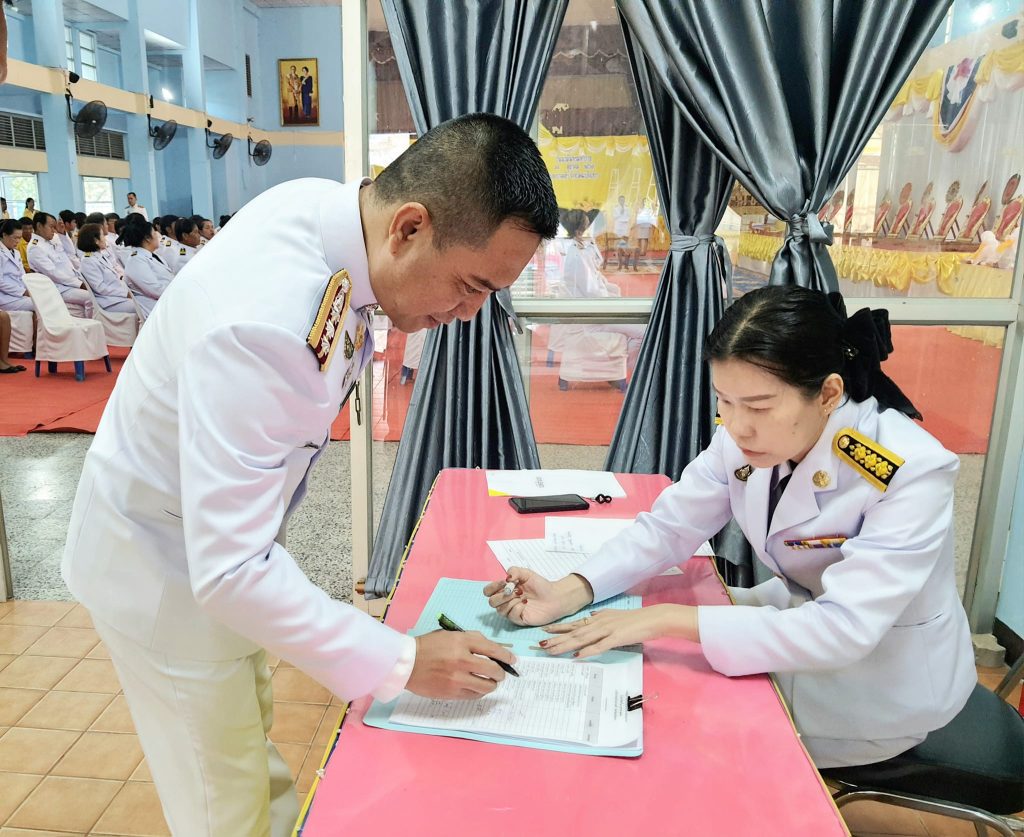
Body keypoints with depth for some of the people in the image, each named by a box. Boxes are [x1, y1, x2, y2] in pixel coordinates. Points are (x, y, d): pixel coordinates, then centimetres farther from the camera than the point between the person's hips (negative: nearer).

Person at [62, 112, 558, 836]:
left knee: (249, 735, 29)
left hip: (230, 530, 8)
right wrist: (401, 662, -31)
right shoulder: (261, 322, -40)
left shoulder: (331, 205, -13)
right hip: (168, 565, -8)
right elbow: (228, 568, -37)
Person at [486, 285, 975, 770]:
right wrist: (568, 594, -26)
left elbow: (844, 629, -36)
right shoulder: (744, 438, -16)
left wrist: (667, 619, -39)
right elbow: (669, 526, -10)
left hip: (880, 690, -5)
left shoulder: (909, 473, -32)